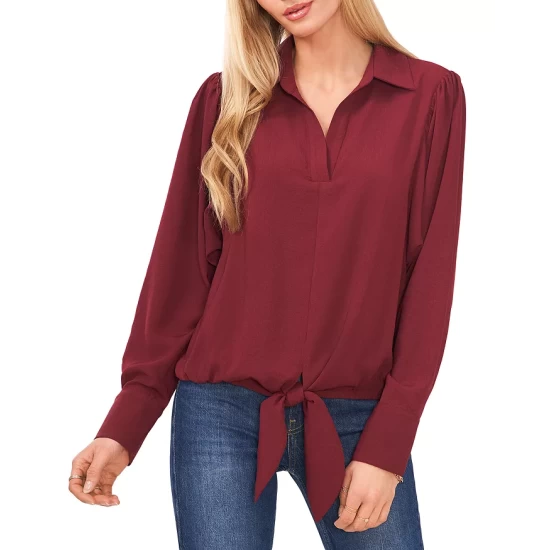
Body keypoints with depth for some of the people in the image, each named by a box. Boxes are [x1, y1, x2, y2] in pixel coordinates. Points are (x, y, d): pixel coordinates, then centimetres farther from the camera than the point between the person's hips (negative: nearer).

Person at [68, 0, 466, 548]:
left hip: (356, 420, 0)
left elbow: (428, 279, -2)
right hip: (222, 412, 0)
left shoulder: (431, 95, 0)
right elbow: (182, 266, 3)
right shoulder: (225, 97, 3)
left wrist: (388, 445, -7)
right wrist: (126, 425, -1)